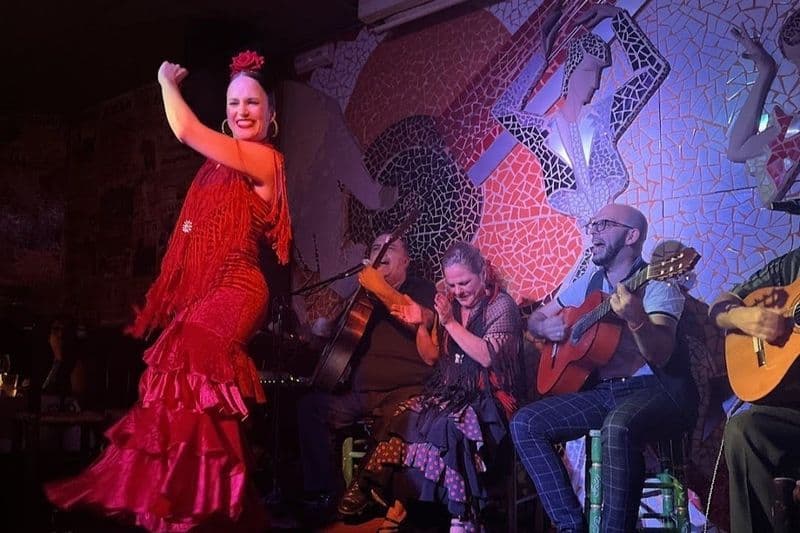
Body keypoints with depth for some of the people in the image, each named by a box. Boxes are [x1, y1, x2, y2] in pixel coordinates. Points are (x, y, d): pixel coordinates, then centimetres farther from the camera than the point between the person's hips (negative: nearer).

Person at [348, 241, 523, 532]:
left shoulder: (501, 305, -6)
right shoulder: (451, 304, 13)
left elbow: (488, 356, -19)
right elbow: (432, 355, 18)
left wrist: (451, 323, -21)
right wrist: (419, 325, 2)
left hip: (489, 397, -6)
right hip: (450, 391, 6)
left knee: (445, 426, -34)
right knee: (406, 417, -21)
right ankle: (398, 506, -15)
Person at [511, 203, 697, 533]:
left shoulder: (657, 284, -6)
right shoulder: (590, 281, 13)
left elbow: (660, 355, -21)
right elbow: (535, 319, 23)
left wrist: (636, 320, -41)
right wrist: (547, 327, -1)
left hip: (656, 390, -7)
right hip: (601, 391, 7)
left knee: (617, 428, -39)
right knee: (525, 423, -11)